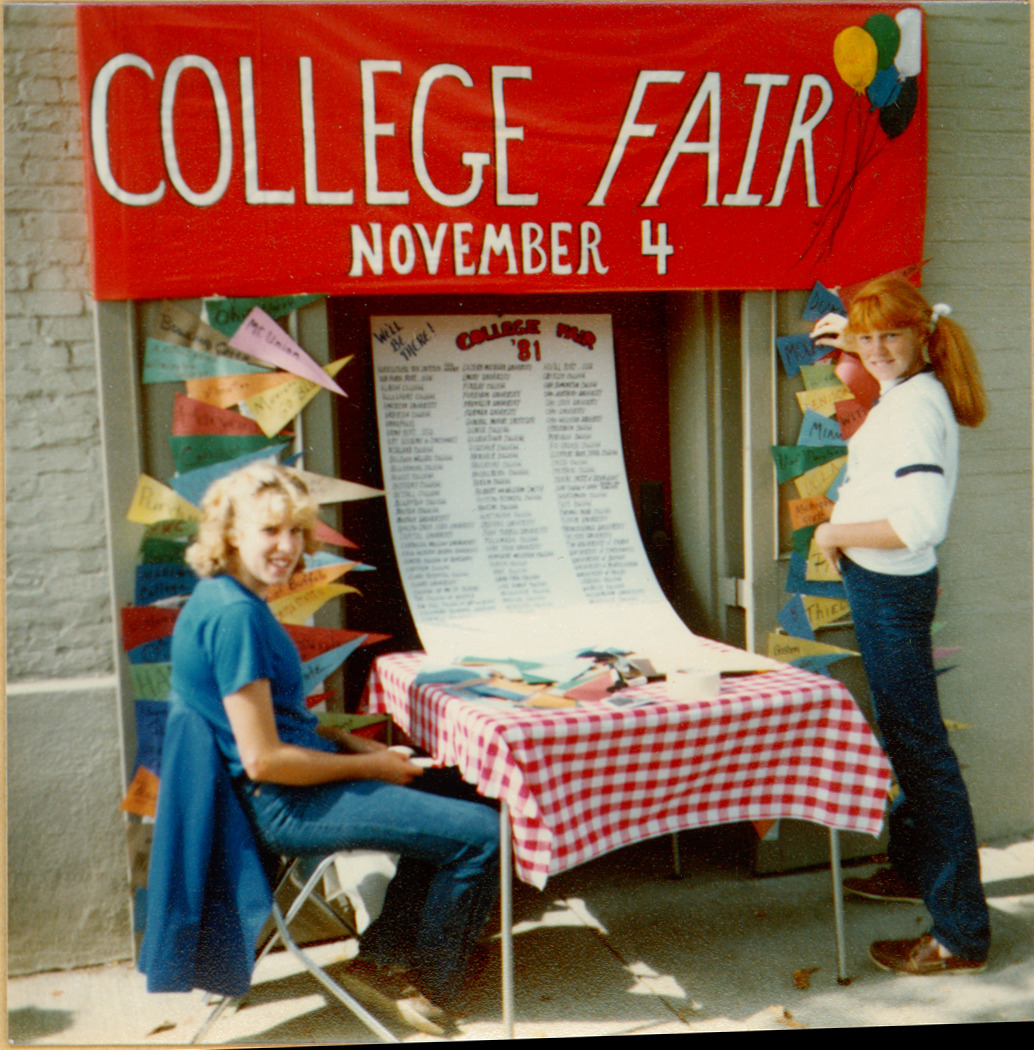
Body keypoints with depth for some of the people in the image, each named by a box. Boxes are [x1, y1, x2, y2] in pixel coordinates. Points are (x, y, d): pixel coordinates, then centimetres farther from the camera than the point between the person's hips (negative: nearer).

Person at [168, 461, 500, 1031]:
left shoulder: (224, 599, 8)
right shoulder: (234, 615, -23)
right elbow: (264, 760, -25)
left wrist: (352, 742, 8)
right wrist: (369, 766, -13)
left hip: (293, 780, 11)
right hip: (282, 805, -11)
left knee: (453, 791, 22)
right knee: (483, 833, -12)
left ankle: (381, 956, 25)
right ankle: (431, 989, 11)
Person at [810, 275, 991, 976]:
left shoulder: (916, 406, -21)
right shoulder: (908, 389, 8)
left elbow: (921, 524, -31)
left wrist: (836, 533, -19)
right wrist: (851, 338, 31)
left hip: (892, 591, -11)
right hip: (882, 584, 11)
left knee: (920, 745, -7)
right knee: (904, 733, 21)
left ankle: (961, 933, 0)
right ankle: (912, 868, 39)